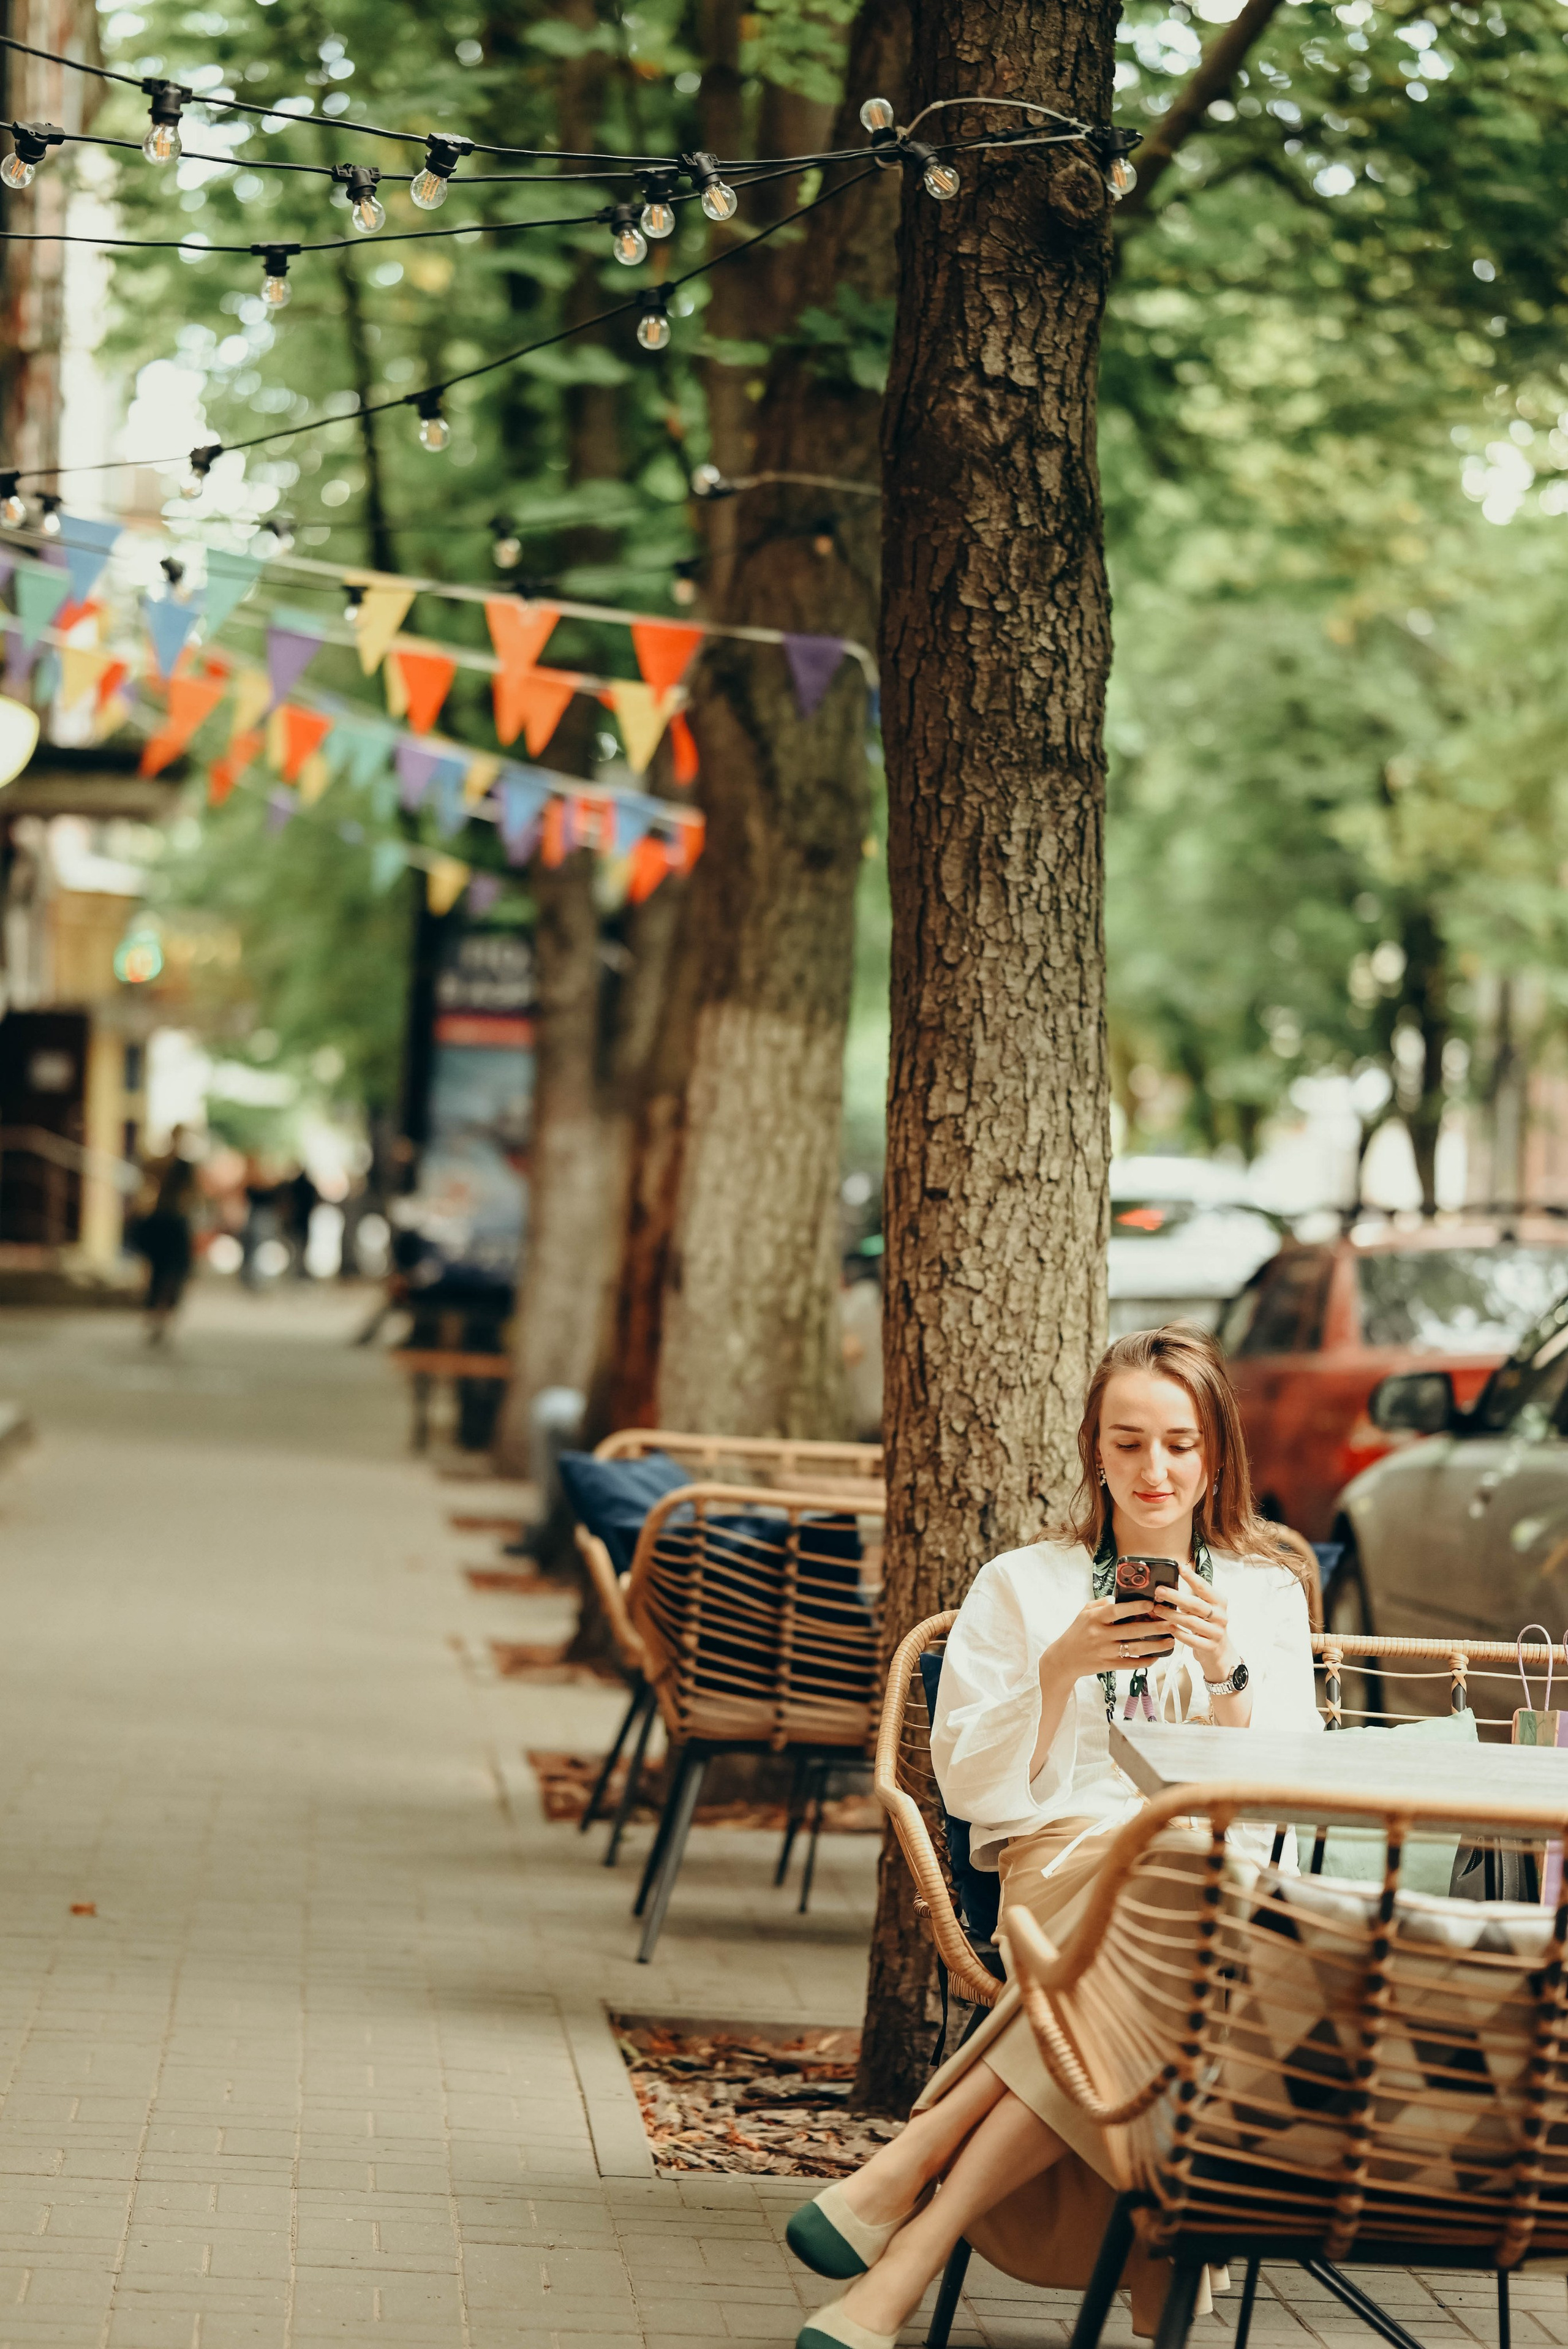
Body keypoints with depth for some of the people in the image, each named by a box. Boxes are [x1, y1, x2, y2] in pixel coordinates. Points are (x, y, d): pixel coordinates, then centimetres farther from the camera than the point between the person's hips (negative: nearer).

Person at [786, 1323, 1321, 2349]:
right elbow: (971, 1789, 5)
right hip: (1055, 1865, -1)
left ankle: (909, 2176, -34)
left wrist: (1226, 1676, -10)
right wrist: (1060, 1669, -10)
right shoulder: (1020, 1587, 14)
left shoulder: (1267, 1595, 17)